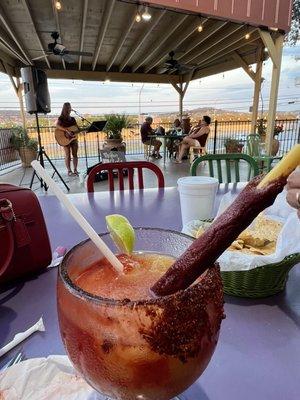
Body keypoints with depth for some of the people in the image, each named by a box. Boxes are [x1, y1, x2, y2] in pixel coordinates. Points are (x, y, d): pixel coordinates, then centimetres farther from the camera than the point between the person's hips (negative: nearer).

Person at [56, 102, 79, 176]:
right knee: (68, 155, -3)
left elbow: (78, 128, 14)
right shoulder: (61, 118, -3)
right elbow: (57, 125, -21)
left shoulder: (72, 119, 14)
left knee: (75, 154, 3)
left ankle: (75, 170, 9)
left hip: (74, 138, 5)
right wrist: (67, 131, -30)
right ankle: (69, 171, 1)